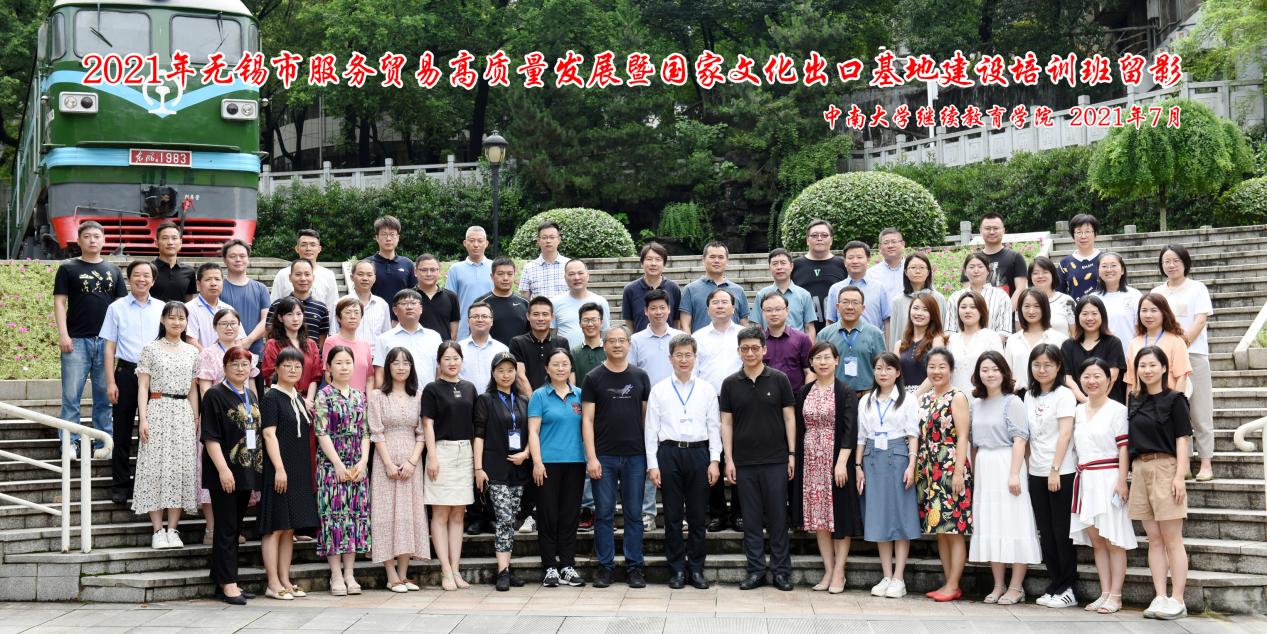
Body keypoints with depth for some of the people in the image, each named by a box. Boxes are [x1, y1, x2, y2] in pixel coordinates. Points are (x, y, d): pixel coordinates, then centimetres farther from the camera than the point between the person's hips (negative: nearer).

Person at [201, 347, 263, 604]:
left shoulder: (251, 397, 15)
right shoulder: (215, 395, -7)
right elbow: (210, 437, -13)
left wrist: (257, 472, 16)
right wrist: (223, 469, -21)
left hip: (246, 471, 7)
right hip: (225, 473, -7)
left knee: (235, 528, 10)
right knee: (226, 529, -5)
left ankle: (224, 581, 17)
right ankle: (228, 584, -2)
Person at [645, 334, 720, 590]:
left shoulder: (707, 390, 7)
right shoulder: (659, 390, 4)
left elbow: (714, 427, 7)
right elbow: (651, 428, 3)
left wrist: (715, 461, -1)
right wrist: (652, 464, -3)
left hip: (699, 453, 1)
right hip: (669, 453, -1)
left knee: (698, 516, 5)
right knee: (673, 515, 3)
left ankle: (696, 567, 14)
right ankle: (676, 569, 11)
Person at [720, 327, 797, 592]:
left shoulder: (779, 379, 1)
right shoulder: (730, 384, 4)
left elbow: (789, 417, 3)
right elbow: (726, 422, 6)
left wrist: (792, 454, -2)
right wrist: (728, 459, 0)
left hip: (775, 460, -1)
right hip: (744, 461, 1)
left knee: (778, 517, 2)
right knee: (751, 519, 6)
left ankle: (781, 570, 10)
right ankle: (756, 570, 13)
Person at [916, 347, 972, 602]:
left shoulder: (957, 397, -6)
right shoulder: (924, 399, 13)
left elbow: (962, 437, -10)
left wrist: (959, 472, -16)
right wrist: (918, 469, 11)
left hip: (951, 470, -7)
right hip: (929, 471, 7)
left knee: (953, 529, -4)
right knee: (939, 529, 10)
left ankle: (953, 586, 0)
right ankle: (948, 583, 16)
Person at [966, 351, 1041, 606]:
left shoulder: (1012, 402, -6)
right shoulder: (976, 405, 12)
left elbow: (1019, 439, -12)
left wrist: (1014, 474, -19)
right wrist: (974, 473, 11)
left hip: (1006, 466, -6)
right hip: (983, 469, 6)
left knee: (1013, 524, -4)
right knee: (990, 525, 8)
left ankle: (1016, 587, 1)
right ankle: (999, 585, 16)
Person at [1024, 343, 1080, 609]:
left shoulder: (1064, 395, -6)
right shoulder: (1030, 396, 12)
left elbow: (1065, 434, -12)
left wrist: (1055, 470, -16)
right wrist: (1028, 466, 7)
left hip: (1061, 473, -6)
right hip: (1036, 474, 6)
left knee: (1062, 531, -2)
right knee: (1045, 532, 9)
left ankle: (1067, 588, 4)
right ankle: (1054, 584, 16)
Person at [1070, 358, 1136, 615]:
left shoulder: (1117, 410, -5)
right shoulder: (1078, 411, 14)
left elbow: (1123, 448, -9)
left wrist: (1121, 481, -16)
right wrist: (1078, 477, 12)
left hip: (1108, 478, -6)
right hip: (1085, 480, 6)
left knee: (1113, 540, -3)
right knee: (1096, 539, 8)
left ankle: (1115, 596, 1)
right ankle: (1104, 593, 13)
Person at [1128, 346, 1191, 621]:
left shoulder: (1174, 399, -2)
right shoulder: (1135, 402, 14)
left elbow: (1182, 440, -6)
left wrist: (1179, 476, -14)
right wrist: (1127, 474, 9)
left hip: (1165, 468, -6)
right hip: (1140, 470, 6)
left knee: (1172, 539, -4)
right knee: (1153, 539, 6)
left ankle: (1177, 600, -1)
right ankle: (1160, 597, 8)